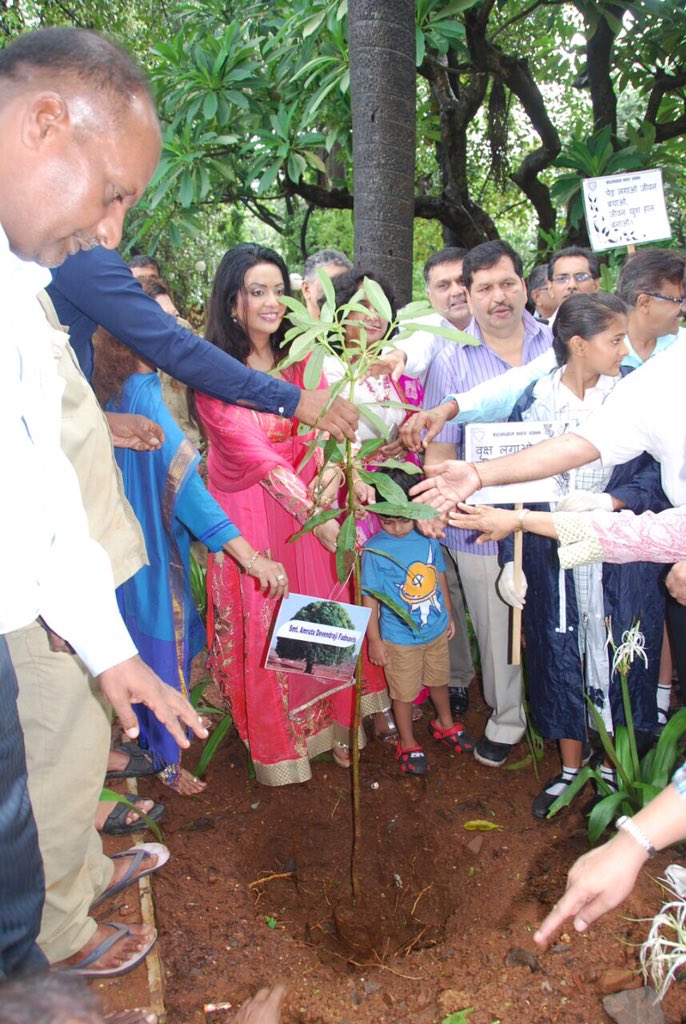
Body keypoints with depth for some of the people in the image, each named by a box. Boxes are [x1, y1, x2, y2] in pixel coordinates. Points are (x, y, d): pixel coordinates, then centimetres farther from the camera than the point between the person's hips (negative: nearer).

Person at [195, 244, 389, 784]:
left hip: (310, 503, 4)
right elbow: (254, 451, -23)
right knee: (261, 628, 6)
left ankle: (331, 725, 28)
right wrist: (313, 512, -34)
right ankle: (274, 743, 26)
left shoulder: (299, 359, 5)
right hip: (249, 512, -4)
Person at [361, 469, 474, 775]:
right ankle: (407, 745, 35)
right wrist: (374, 640, -9)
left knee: (439, 680, 26)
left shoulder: (428, 537, -8)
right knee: (404, 693, 12)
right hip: (400, 638, -4)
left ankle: (445, 724, 52)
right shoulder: (375, 550, -20)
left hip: (437, 629, 5)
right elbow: (369, 598, -13)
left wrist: (448, 613, 15)